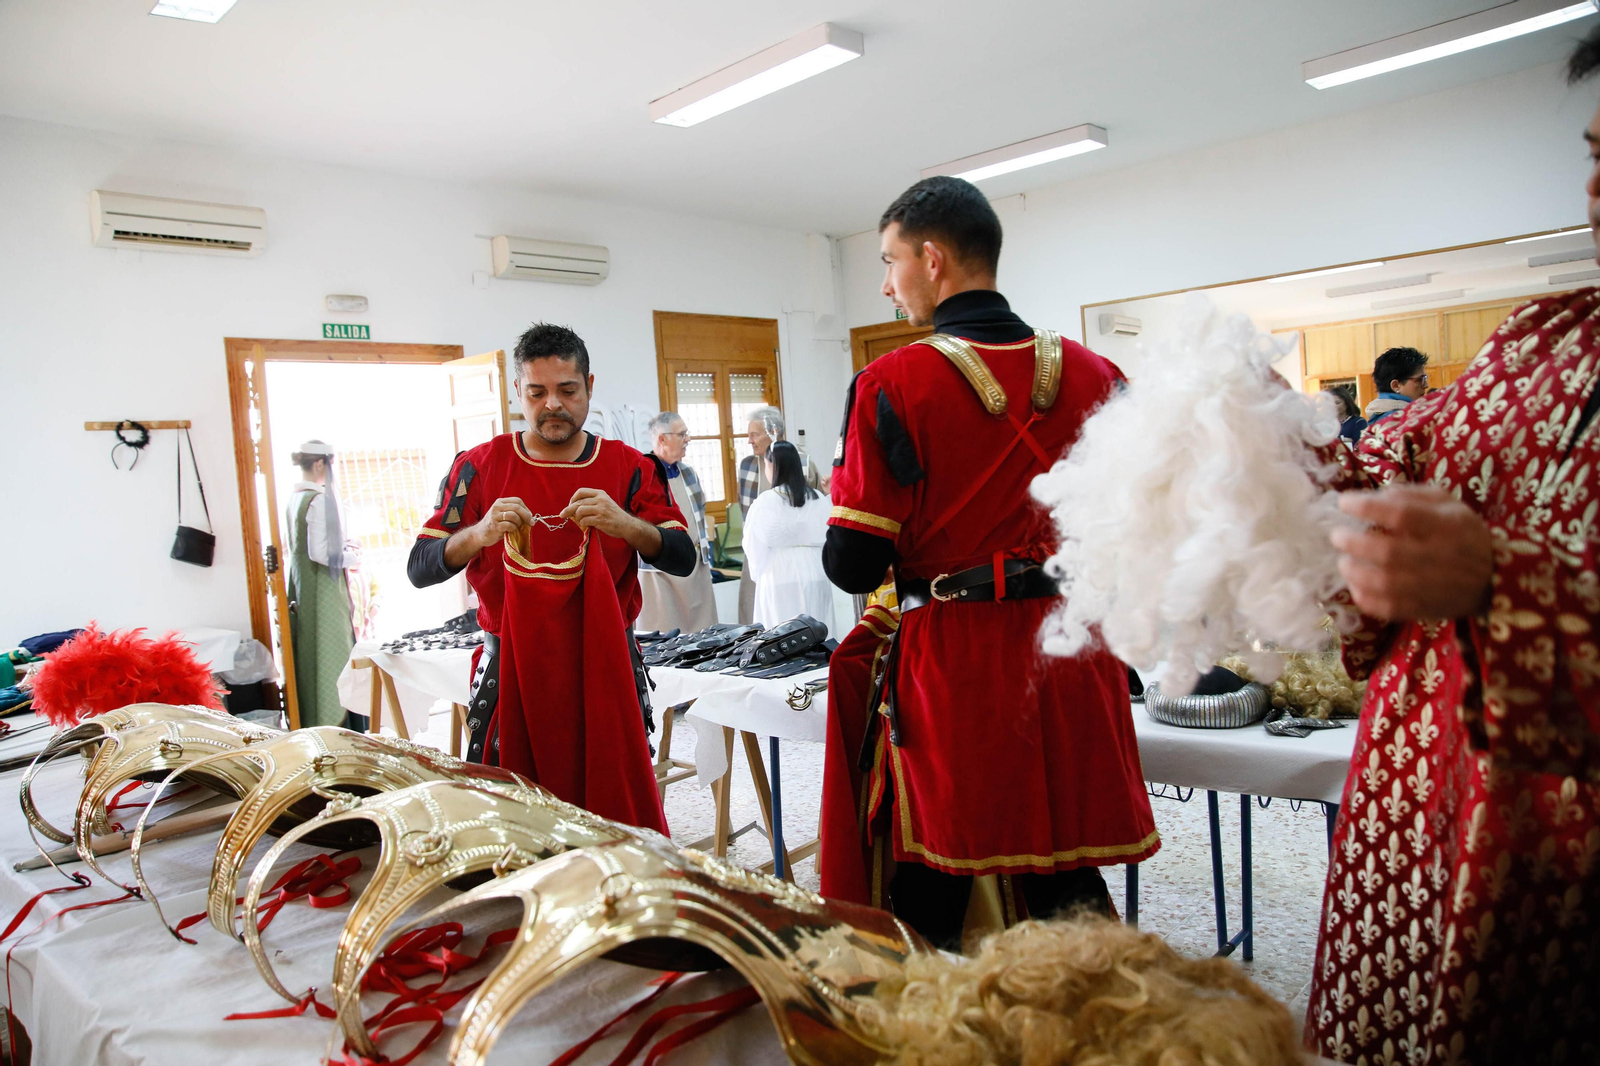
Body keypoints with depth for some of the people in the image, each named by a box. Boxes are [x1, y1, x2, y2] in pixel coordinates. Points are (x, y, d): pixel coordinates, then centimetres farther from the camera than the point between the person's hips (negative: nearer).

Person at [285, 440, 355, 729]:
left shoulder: (294, 497, 9)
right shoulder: (319, 499, -18)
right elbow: (320, 552, -22)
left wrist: (341, 546, 13)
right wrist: (350, 557, -6)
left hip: (300, 584, 9)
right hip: (323, 588, -9)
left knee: (308, 650, 15)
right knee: (329, 654, -1)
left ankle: (308, 720, 24)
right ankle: (331, 721, 5)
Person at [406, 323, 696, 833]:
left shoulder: (630, 468, 4)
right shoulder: (479, 467, 3)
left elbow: (683, 557, -4)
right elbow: (419, 568, -2)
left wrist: (625, 525, -24)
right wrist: (479, 534, -23)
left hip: (607, 667, 1)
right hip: (512, 670, 0)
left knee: (619, 810, 4)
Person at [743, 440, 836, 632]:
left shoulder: (766, 501, -8)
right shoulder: (818, 498, 3)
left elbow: (754, 545, -3)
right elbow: (828, 537, 7)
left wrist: (759, 572, 14)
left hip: (780, 576, -4)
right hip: (815, 574, 4)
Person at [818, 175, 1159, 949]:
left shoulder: (892, 385, -12)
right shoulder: (1094, 375, 3)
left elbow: (853, 567, -12)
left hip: (948, 673, -4)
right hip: (1073, 660, 5)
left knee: (929, 907, 12)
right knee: (1070, 896, 18)